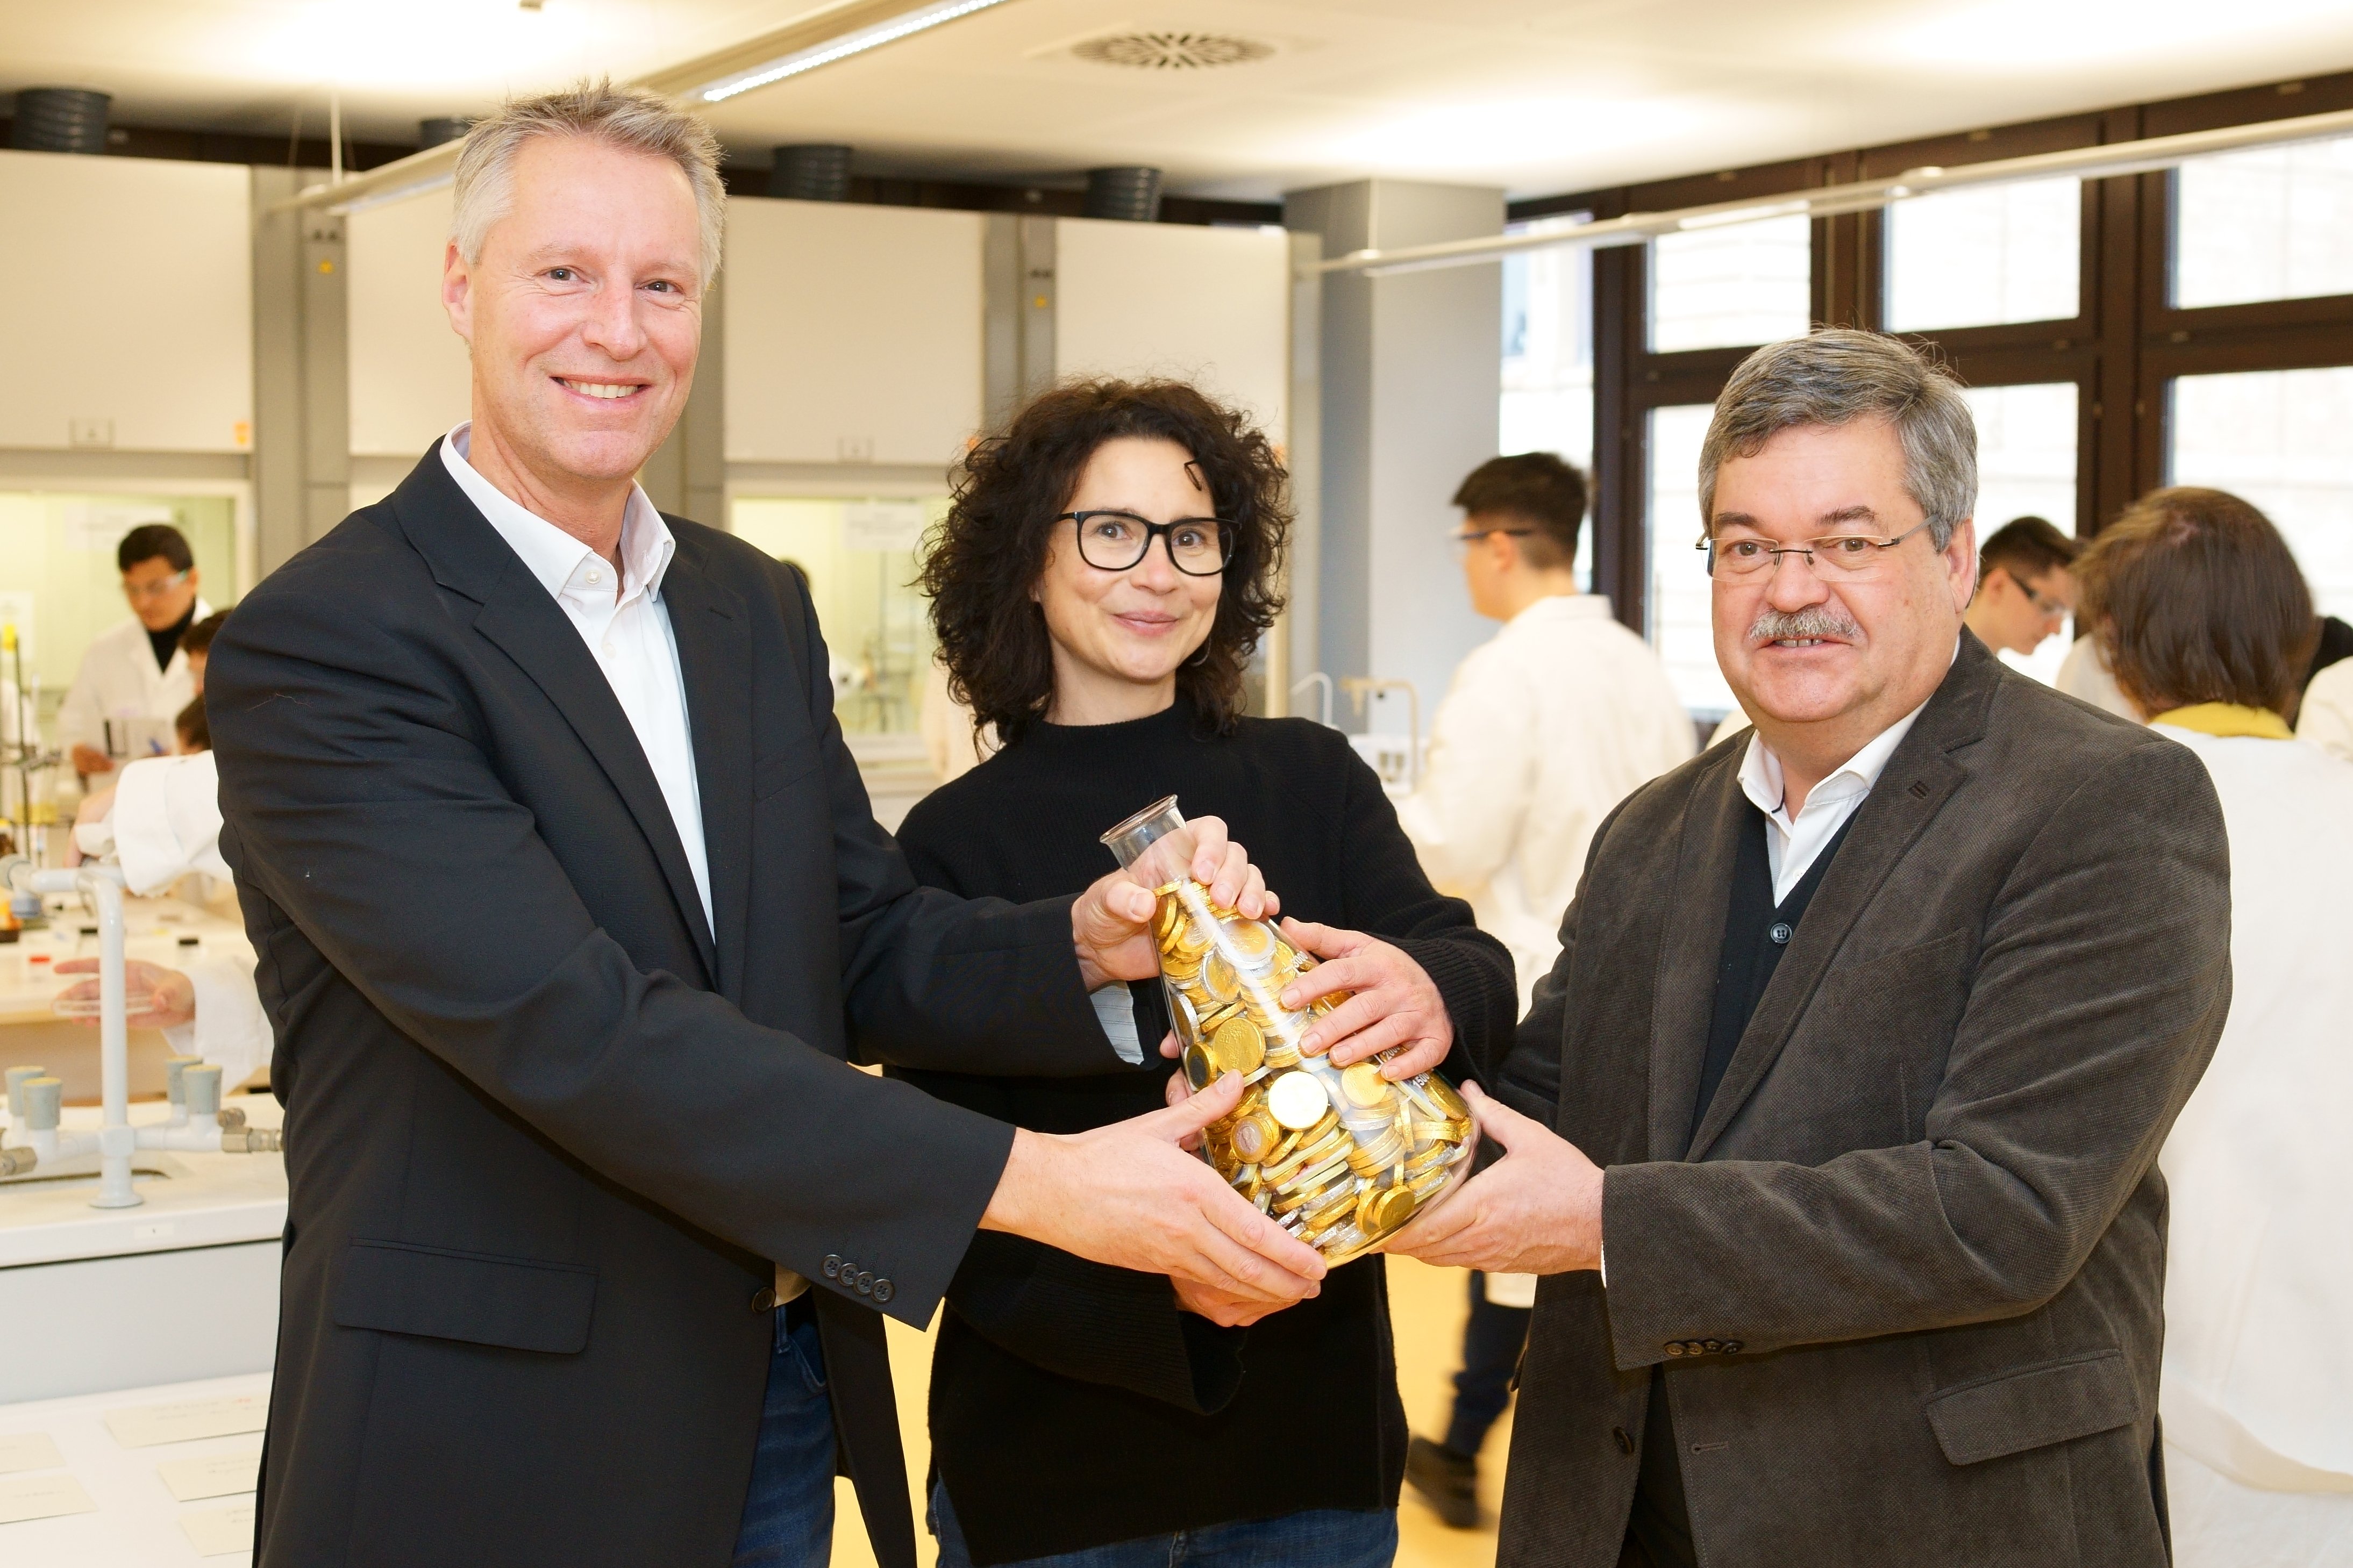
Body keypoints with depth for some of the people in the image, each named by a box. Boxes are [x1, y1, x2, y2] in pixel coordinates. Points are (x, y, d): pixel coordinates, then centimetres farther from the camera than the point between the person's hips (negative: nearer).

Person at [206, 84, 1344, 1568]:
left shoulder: (757, 607, 8)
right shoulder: (318, 646, -16)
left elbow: (869, 946, 7)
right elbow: (574, 1029, -25)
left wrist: (1091, 941, -14)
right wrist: (1034, 1180, -28)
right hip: (496, 1442, -6)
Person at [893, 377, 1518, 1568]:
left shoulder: (1313, 780, 2)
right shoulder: (954, 841, -4)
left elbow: (1475, 968, -12)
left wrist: (1433, 991, -36)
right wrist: (1153, 1280, -26)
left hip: (1316, 1426, 2)